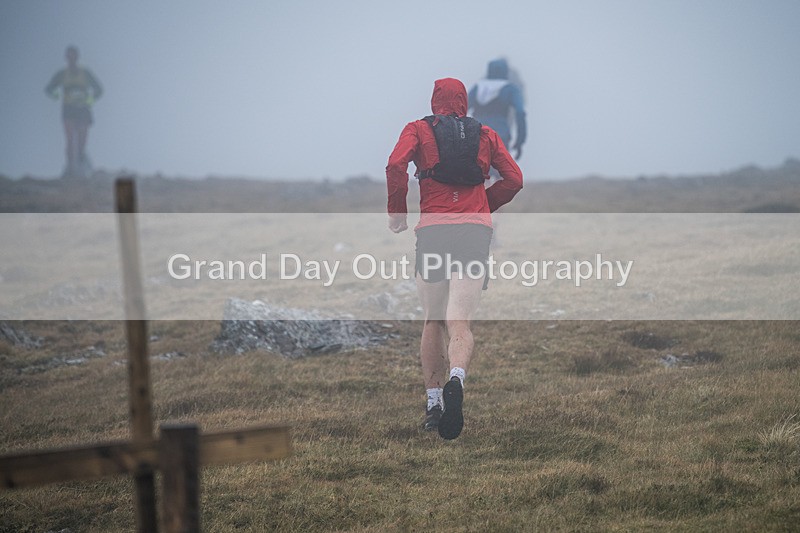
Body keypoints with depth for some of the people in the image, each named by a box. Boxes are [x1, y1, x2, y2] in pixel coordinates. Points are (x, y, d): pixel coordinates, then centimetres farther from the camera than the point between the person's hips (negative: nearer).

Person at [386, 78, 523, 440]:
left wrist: (397, 213, 0)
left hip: (433, 230, -1)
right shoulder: (486, 135, 14)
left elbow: (396, 165, -10)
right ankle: (456, 378, -36)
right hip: (476, 230, 1)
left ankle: (433, 403, 12)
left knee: (433, 322, 14)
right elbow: (514, 179, 9)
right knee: (459, 322, -6)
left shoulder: (418, 130, 7)